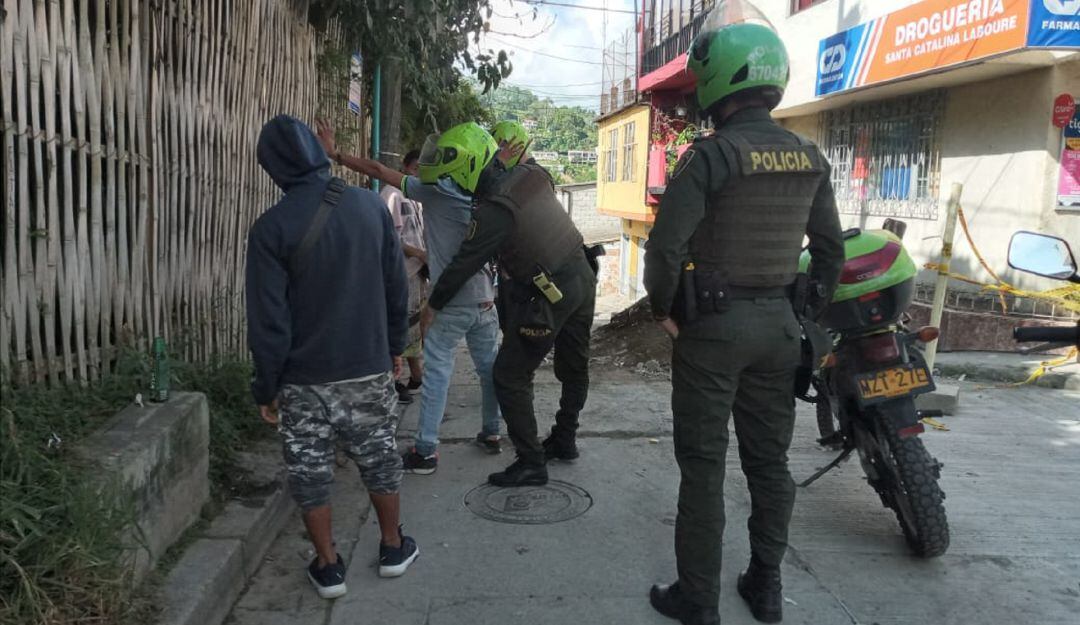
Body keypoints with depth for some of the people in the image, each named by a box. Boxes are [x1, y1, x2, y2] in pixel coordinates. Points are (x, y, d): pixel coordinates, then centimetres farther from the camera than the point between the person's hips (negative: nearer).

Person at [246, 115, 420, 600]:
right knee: (379, 459, 18)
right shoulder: (370, 205, -4)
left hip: (303, 378, -2)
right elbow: (396, 285, 3)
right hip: (369, 368, 3)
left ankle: (328, 567, 23)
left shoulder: (272, 227, -13)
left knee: (309, 472, 13)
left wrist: (266, 387, -1)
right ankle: (393, 548, 33)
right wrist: (395, 345, 16)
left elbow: (268, 319, -12)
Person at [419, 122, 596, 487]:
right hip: (582, 277, 9)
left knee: (510, 376, 2)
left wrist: (434, 304, 3)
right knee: (574, 367, 20)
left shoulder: (493, 212, -20)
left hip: (549, 296, -8)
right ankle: (564, 440, 38)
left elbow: (464, 264, -11)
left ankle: (531, 463, 6)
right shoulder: (531, 174, -1)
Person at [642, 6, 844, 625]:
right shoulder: (811, 159, 4)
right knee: (770, 459, 15)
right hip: (780, 324, 6)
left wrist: (663, 308, -4)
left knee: (704, 464, 4)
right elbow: (831, 248, 10)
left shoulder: (711, 155, -15)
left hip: (712, 324, -6)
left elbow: (666, 246, -19)